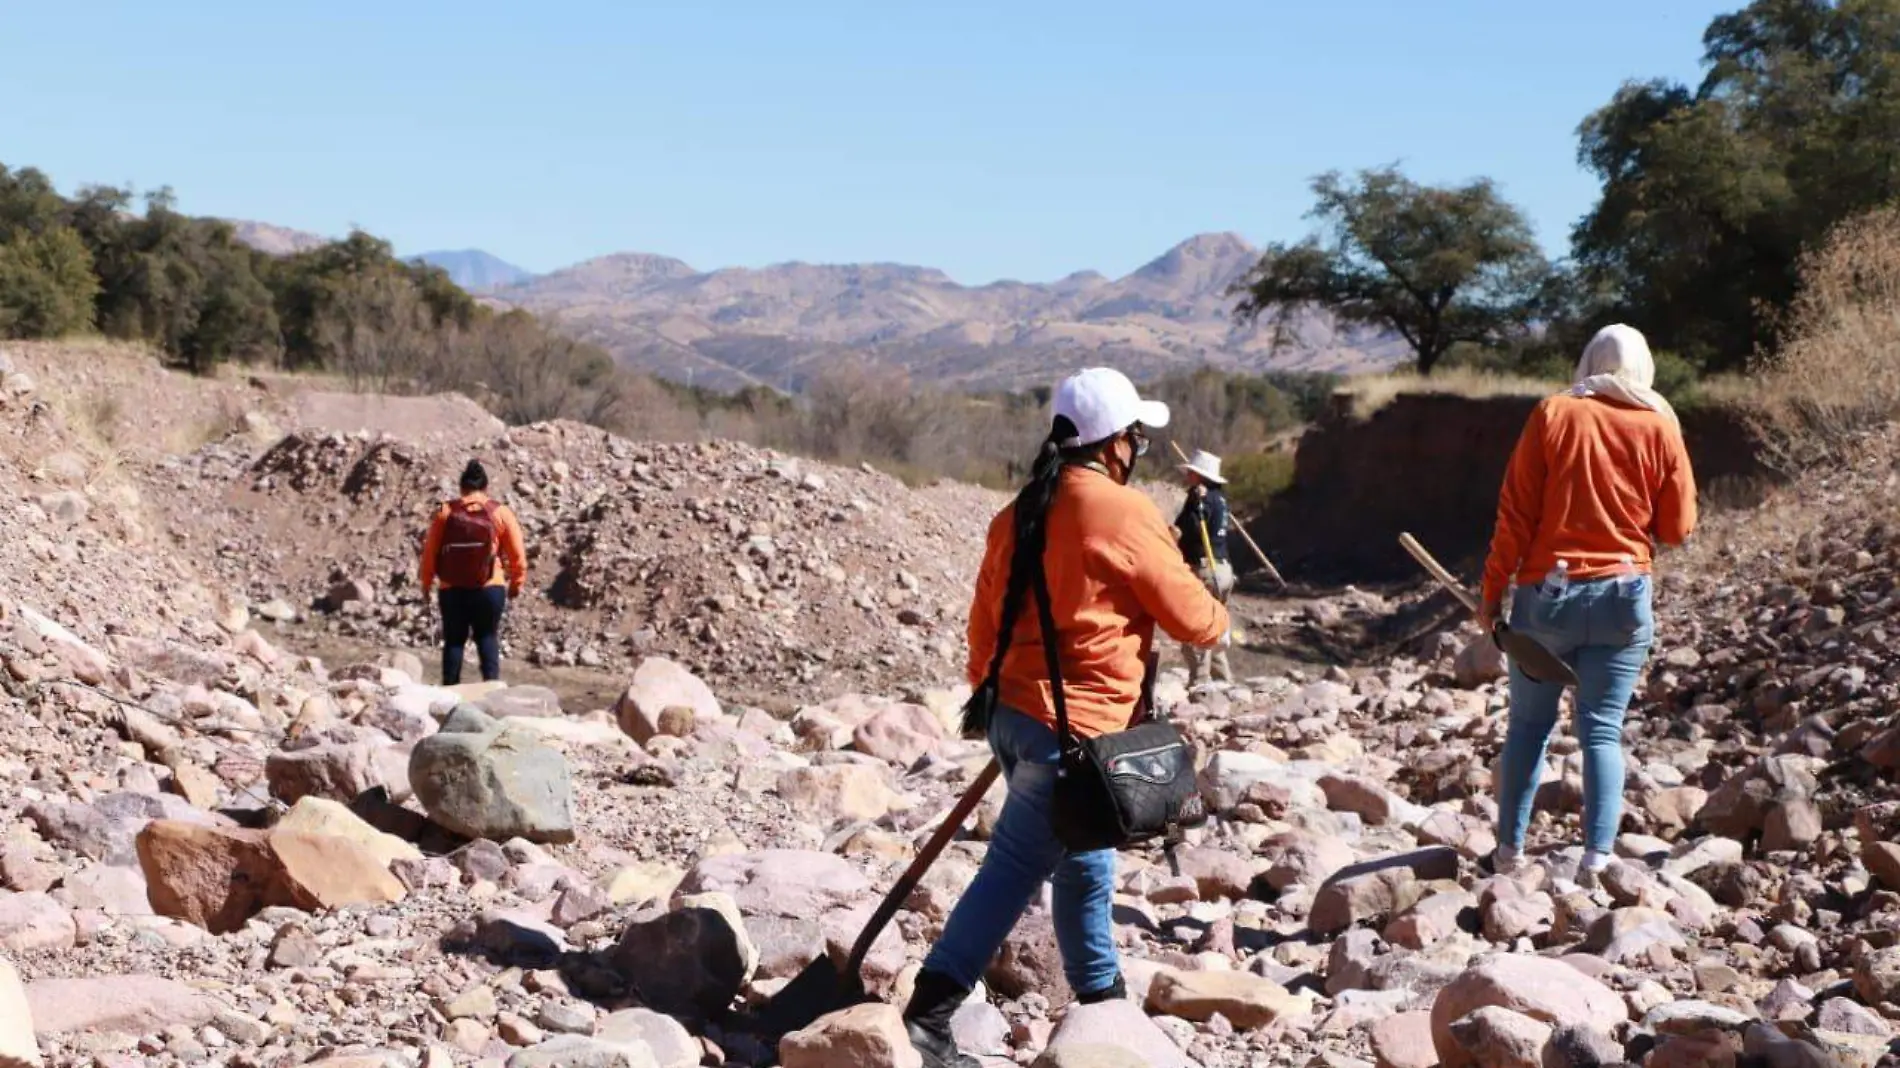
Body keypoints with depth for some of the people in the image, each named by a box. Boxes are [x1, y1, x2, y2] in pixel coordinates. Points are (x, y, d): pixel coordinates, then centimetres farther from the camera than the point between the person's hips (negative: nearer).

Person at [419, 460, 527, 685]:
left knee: (454, 640, 9)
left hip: (452, 590, 1)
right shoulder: (500, 513, -2)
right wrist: (517, 583, 14)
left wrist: (426, 583, 14)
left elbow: (430, 550, 2)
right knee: (487, 637, 11)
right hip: (489, 589, -1)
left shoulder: (445, 512, -1)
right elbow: (517, 554, 0)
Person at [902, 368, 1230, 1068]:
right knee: (1015, 868, -6)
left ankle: (1103, 998, 34)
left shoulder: (1020, 513, 9)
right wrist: (1220, 616, 18)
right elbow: (1192, 618, -3)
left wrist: (991, 692, 25)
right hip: (1075, 728, -8)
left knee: (1081, 861, 21)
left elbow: (984, 623, 14)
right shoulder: (1124, 512, -12)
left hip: (1015, 714, 8)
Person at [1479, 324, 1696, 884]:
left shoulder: (1553, 414, -3)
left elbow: (1515, 513, -5)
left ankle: (1510, 848, 15)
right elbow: (1678, 529, 4)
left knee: (1529, 723, 11)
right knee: (1603, 729, 2)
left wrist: (1493, 589, 0)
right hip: (1623, 596, 1)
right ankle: (1597, 857, -7)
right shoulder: (1660, 428, -1)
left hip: (1547, 592, 0)